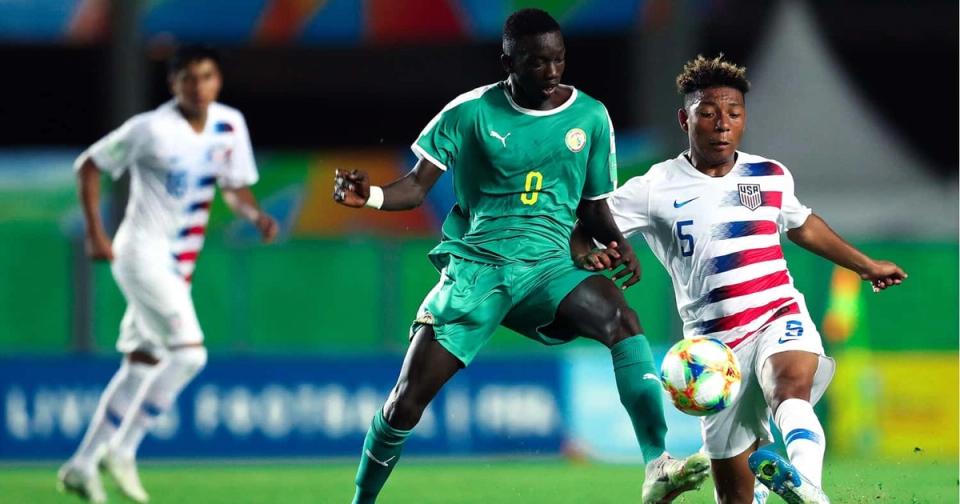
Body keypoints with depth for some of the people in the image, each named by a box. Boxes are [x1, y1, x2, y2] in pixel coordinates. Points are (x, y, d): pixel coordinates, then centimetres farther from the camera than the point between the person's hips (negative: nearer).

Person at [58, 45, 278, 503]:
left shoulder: (230, 125, 2)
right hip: (143, 254, -7)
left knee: (142, 364, 12)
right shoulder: (151, 129, -15)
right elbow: (88, 166, -6)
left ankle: (82, 465, 22)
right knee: (189, 353, -19)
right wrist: (95, 234, -12)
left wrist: (255, 214, -9)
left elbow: (234, 187, 12)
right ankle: (123, 450, -8)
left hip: (179, 264, 7)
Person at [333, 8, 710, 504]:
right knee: (407, 398, -7)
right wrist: (370, 196, -21)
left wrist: (617, 242, -5)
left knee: (621, 319, -31)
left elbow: (592, 204, 16)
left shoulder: (590, 116, 7)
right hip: (473, 266, -1)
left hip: (548, 266, 1)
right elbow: (417, 185, 0)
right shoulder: (471, 111, 0)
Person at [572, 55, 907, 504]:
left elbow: (802, 225, 31)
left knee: (791, 386, -36)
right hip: (715, 344, 0)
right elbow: (578, 232, 0)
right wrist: (587, 255, -24)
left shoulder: (771, 176, 10)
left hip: (781, 318, 0)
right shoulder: (654, 189, -1)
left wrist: (865, 265, 40)